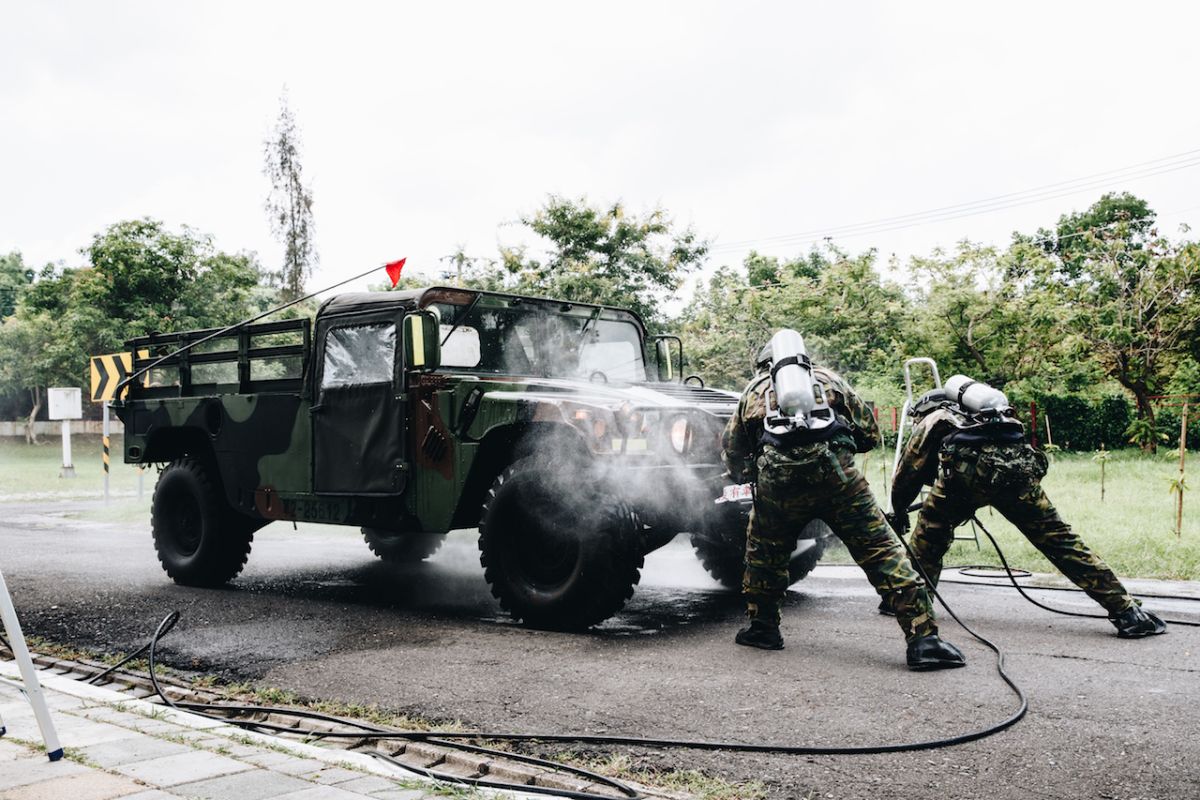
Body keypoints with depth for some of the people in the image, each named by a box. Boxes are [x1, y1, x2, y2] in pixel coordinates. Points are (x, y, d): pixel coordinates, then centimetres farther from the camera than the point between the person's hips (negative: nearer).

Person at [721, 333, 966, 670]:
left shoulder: (754, 391, 28)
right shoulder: (827, 378, 28)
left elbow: (731, 449, 32)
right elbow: (870, 432, 25)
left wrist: (746, 474, 50)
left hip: (778, 476, 1)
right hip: (835, 471, 0)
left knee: (763, 550, 25)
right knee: (881, 549, 2)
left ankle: (763, 627, 30)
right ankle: (923, 638, -4)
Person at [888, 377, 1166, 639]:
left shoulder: (929, 421, 32)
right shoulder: (966, 412, 44)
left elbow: (905, 476, 32)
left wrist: (898, 513, 49)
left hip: (969, 467, -3)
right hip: (1017, 465, 4)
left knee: (931, 527, 21)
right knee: (1059, 538, 6)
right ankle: (1127, 611, 3)